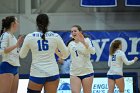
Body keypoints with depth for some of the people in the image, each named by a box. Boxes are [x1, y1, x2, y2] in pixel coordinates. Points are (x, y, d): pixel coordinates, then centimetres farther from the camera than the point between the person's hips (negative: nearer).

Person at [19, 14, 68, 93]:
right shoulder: (55, 36, -1)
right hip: (53, 73, 1)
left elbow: (22, 55, 10)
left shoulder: (30, 37, -3)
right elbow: (65, 53, 10)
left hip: (37, 74, -1)